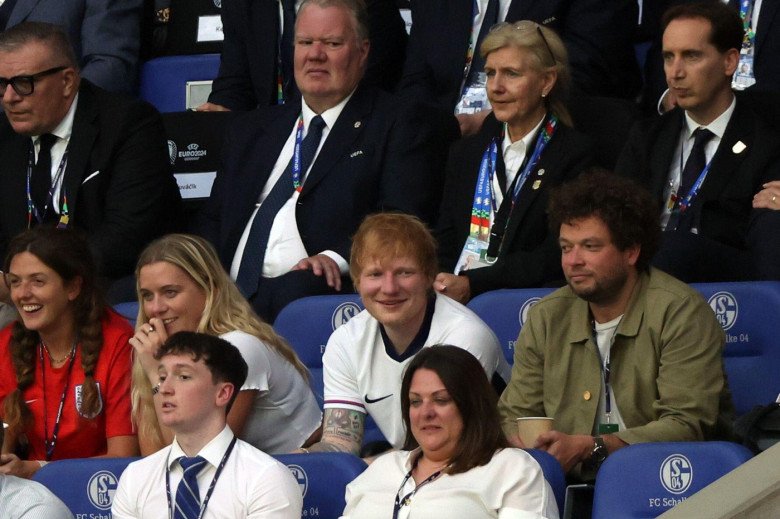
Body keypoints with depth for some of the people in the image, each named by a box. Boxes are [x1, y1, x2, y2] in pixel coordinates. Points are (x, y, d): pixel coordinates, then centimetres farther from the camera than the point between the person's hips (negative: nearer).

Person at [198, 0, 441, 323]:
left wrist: (338, 257, -20)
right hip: (233, 292, 4)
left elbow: (404, 222, -2)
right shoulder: (250, 130, 27)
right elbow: (213, 220, 25)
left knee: (293, 291, -39)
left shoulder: (397, 127, 10)